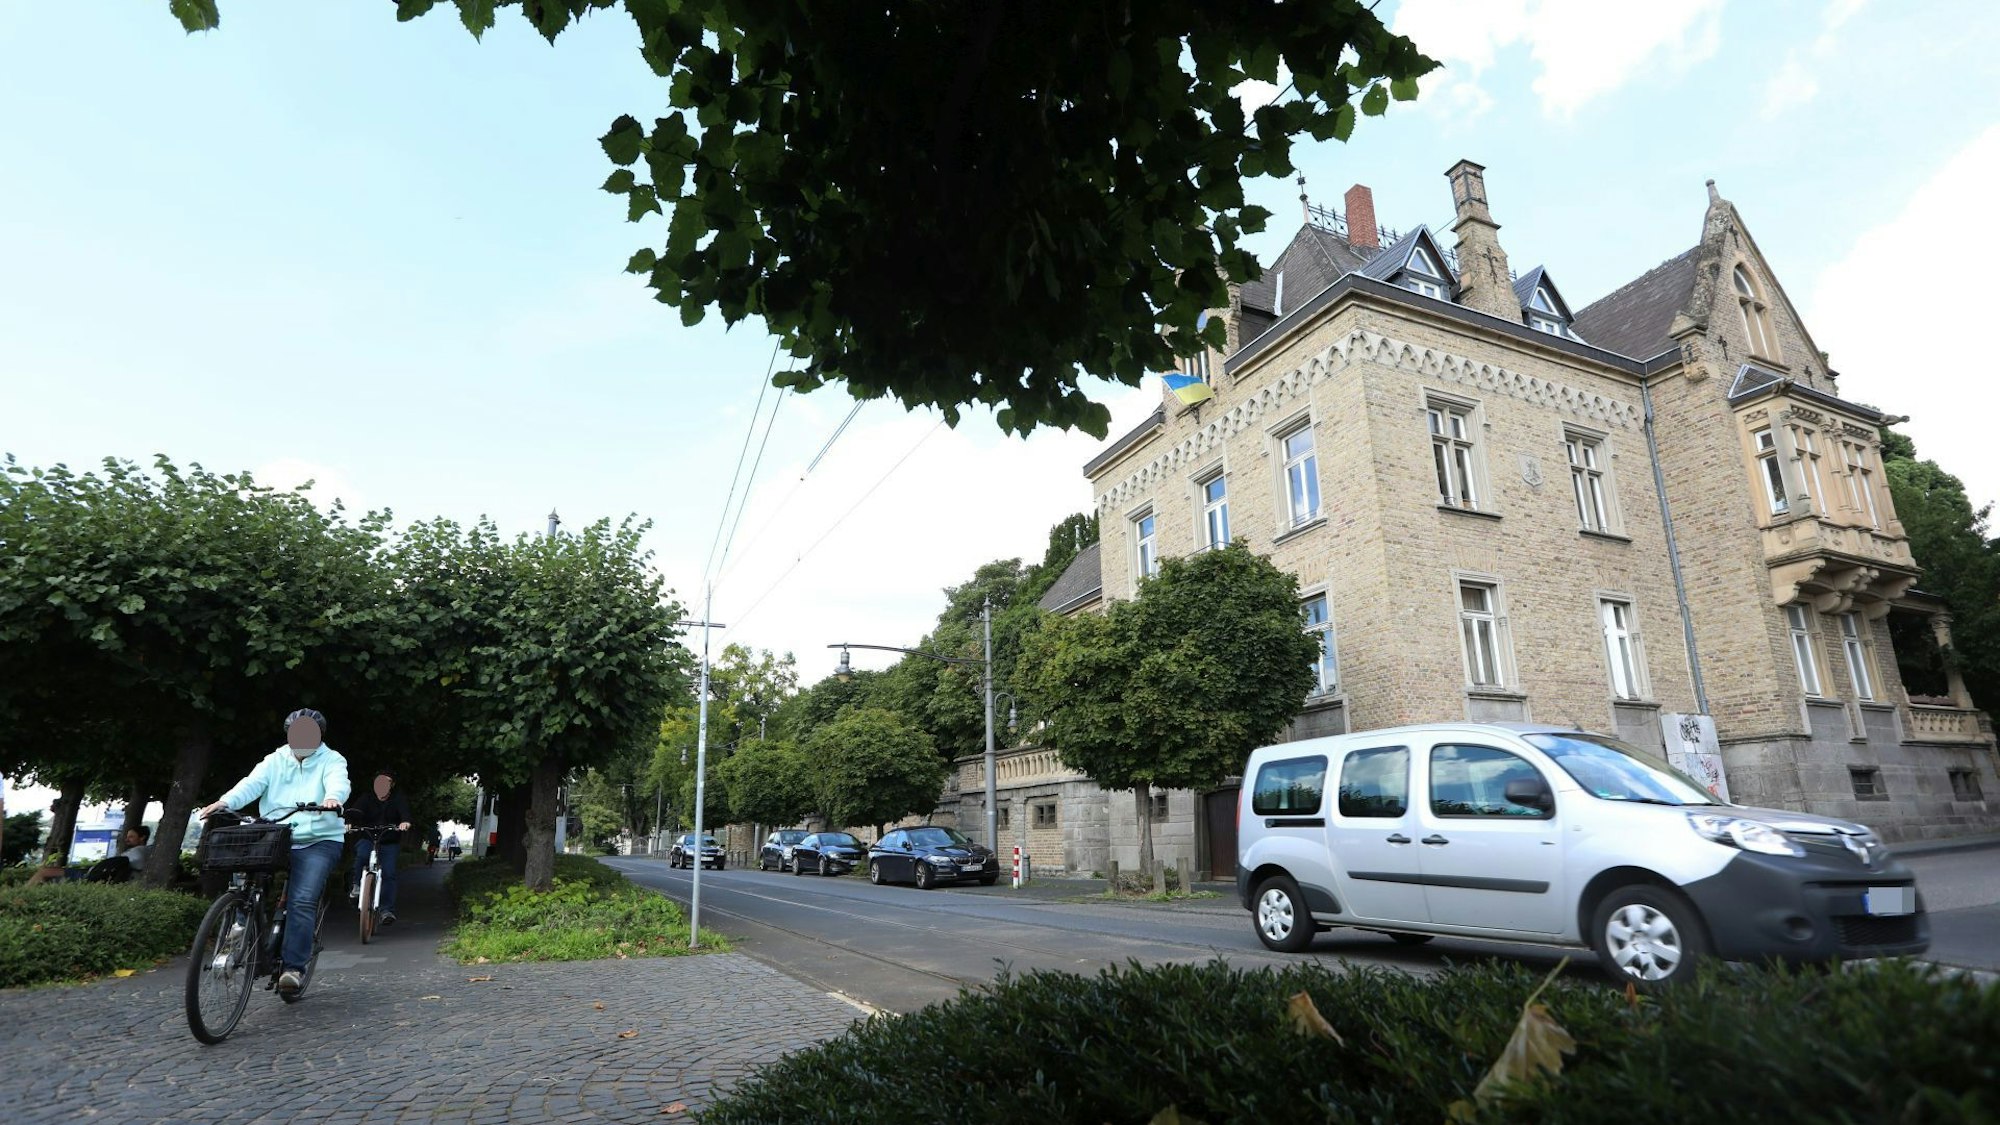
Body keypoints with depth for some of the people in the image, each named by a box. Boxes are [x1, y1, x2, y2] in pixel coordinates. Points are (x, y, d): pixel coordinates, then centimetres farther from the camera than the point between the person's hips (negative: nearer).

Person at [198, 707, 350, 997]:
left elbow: (338, 782, -20)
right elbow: (251, 784, -6)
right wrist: (225, 802, -27)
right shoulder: (274, 761, 12)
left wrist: (333, 798, -43)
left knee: (302, 901, -19)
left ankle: (294, 966, -17)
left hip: (318, 842, -4)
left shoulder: (331, 760, 2)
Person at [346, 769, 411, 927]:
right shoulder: (367, 798, 1)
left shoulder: (397, 798, -1)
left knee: (389, 873, -14)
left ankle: (387, 910, -13)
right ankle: (356, 886, -11)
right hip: (366, 839, 0)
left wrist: (405, 822, -43)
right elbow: (356, 812, -16)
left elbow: (404, 810, -20)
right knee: (362, 855, -33)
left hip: (389, 843, 0)